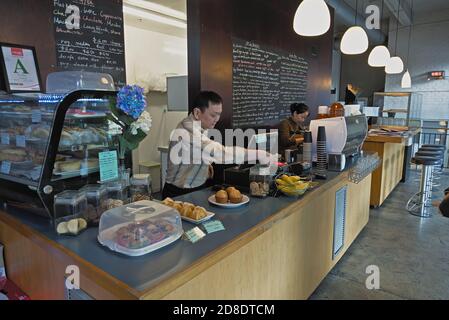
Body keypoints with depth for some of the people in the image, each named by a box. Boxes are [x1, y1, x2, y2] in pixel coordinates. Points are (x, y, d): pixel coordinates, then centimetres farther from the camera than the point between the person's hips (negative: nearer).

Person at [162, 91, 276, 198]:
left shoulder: (200, 128, 3)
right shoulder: (188, 131, -26)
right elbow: (219, 152, -35)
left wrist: (206, 165, 1)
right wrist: (257, 154, -33)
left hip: (197, 189, 8)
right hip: (180, 195, -8)